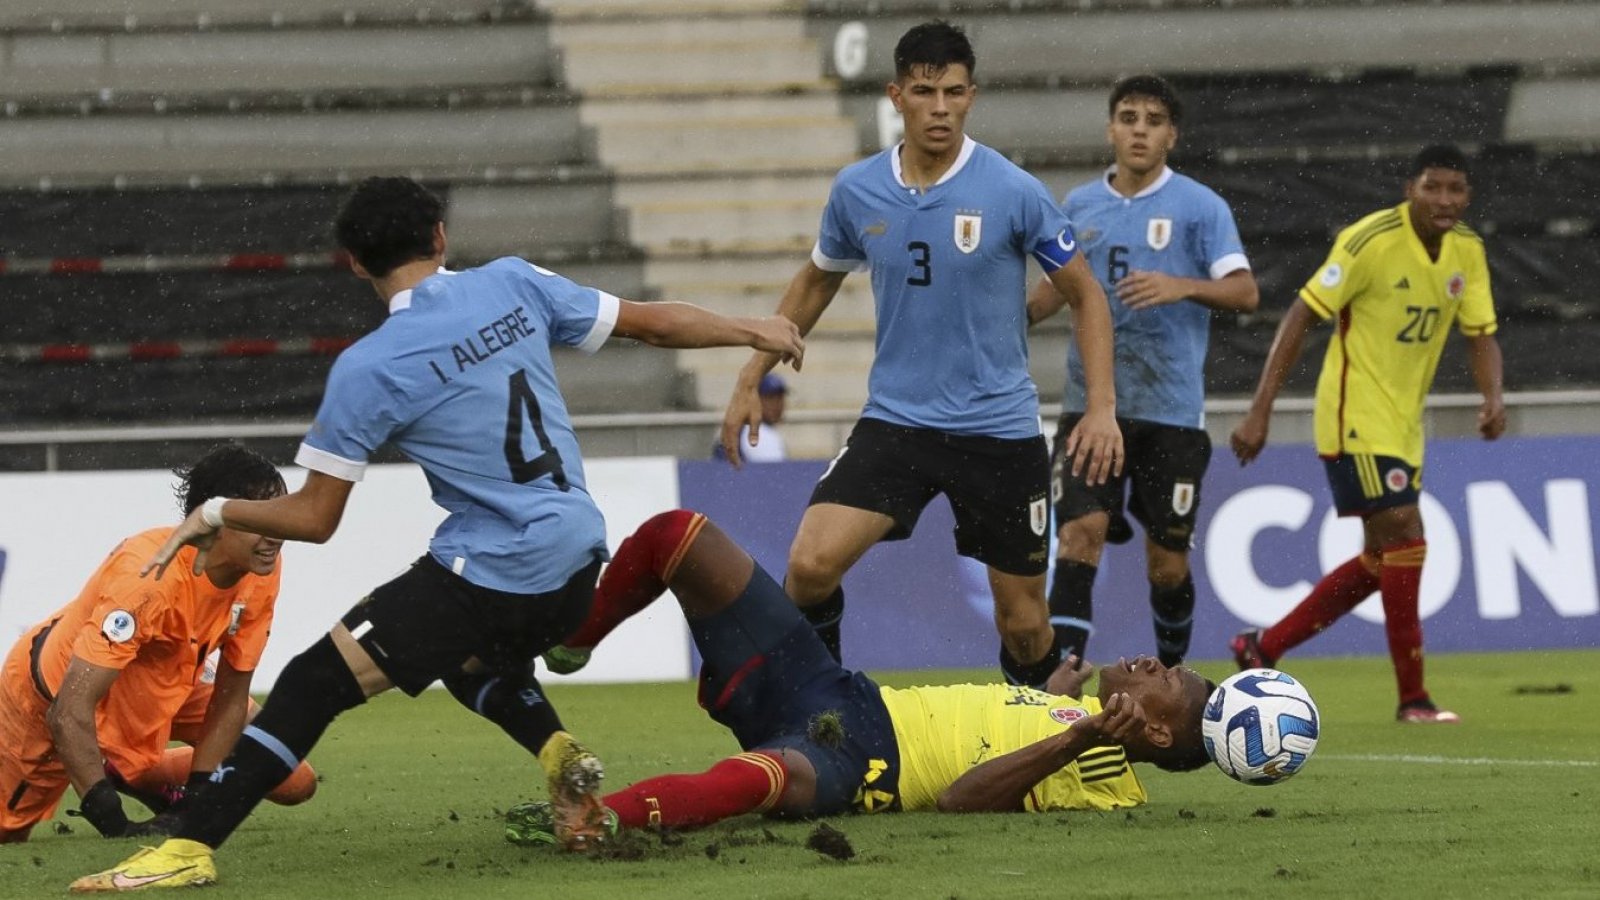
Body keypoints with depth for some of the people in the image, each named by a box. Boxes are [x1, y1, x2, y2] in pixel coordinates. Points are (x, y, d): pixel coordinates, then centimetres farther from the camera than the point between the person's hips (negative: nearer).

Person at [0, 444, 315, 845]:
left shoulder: (262, 572, -21)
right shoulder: (146, 579, -40)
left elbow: (230, 695, -11)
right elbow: (69, 713, -43)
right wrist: (113, 822, -46)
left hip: (168, 684, 6)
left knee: (296, 783, -6)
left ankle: (135, 776, 9)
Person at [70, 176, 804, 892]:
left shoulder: (366, 370, -11)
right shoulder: (514, 286, 2)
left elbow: (313, 518, -7)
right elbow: (654, 322, 12)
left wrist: (216, 513, 11)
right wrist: (752, 332, 30)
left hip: (493, 583, -6)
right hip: (575, 565, 6)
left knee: (314, 683, -3)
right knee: (463, 653, 36)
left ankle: (190, 847, -10)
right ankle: (559, 755, 12)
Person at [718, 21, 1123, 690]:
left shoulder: (1013, 193, -10)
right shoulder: (856, 192, -1)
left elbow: (1085, 295, -1)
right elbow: (816, 283, 17)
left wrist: (1102, 408, -11)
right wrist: (750, 382, 14)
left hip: (999, 428, -2)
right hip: (895, 420, 2)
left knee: (1023, 618, 4)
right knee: (811, 564, -19)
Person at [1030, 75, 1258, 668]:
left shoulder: (1200, 206, -2)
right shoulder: (1079, 206, 10)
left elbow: (1244, 292, -9)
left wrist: (1183, 287, -27)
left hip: (1171, 412, -2)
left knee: (1167, 566, 4)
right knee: (1079, 537, -15)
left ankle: (1171, 673, 30)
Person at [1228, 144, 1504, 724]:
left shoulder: (1467, 251, 3)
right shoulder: (1371, 241, -18)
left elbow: (1480, 334, 8)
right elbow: (1303, 315, -16)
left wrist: (1493, 397, -14)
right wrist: (1260, 411, -19)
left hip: (1404, 425, 9)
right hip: (1357, 417, -9)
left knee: (1382, 561, 13)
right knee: (1405, 538, -15)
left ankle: (1262, 650, 25)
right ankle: (1413, 698, -10)